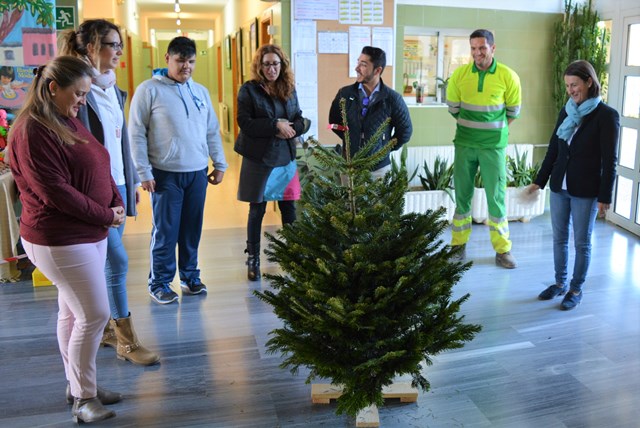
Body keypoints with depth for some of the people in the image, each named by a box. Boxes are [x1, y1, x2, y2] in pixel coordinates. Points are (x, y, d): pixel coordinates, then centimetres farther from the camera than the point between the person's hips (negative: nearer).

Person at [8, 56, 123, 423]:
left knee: (72, 313, 17)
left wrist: (117, 204, -3)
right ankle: (84, 399, 13)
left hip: (91, 233, 9)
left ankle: (79, 385, 30)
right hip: (61, 241, -9)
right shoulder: (31, 132, -18)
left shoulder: (69, 121, 11)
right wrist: (106, 216, -15)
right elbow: (56, 191, -23)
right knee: (94, 315, -4)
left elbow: (100, 167, 13)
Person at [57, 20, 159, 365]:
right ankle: (126, 341, 7)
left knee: (106, 260, 14)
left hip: (118, 185, 8)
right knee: (117, 260, -5)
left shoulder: (112, 89, 13)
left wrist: (132, 180, 18)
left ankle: (104, 327, 27)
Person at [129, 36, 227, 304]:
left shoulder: (200, 91, 12)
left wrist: (220, 164, 14)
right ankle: (159, 283, 14)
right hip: (166, 174, -4)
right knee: (165, 231, 0)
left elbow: (212, 131, 17)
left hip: (197, 173, 5)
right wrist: (144, 172, -10)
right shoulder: (149, 89, -4)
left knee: (192, 229, 10)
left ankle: (190, 276, 26)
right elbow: (136, 134, -6)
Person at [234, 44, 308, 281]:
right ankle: (253, 259, 19)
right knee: (257, 210, 5)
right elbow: (245, 123, -13)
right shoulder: (249, 90, -5)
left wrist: (289, 129, -12)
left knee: (289, 210, 7)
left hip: (286, 157, 4)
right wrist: (275, 125, -18)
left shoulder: (289, 89, 9)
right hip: (258, 159, -4)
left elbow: (300, 121, 10)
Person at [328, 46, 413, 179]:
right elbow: (334, 122, 12)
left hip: (379, 168, -2)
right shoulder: (344, 94, -3)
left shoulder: (392, 98, -8)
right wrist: (349, 140, 8)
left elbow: (405, 130, 3)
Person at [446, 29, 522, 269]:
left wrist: (494, 130, 10)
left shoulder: (508, 76, -8)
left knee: (496, 196, 3)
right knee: (462, 194, 9)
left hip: (494, 145, -2)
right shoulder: (459, 74, -4)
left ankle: (502, 249, 14)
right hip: (464, 144, 2)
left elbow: (513, 111, 5)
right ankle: (459, 245, 21)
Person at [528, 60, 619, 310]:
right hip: (559, 187, 5)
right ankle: (560, 282, 31)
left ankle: (576, 290, 22)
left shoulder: (606, 116, -11)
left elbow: (609, 161, -11)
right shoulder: (566, 112, 6)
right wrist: (539, 181, 11)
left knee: (582, 242, 7)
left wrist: (605, 197, -12)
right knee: (559, 238, 15)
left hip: (586, 192, -5)